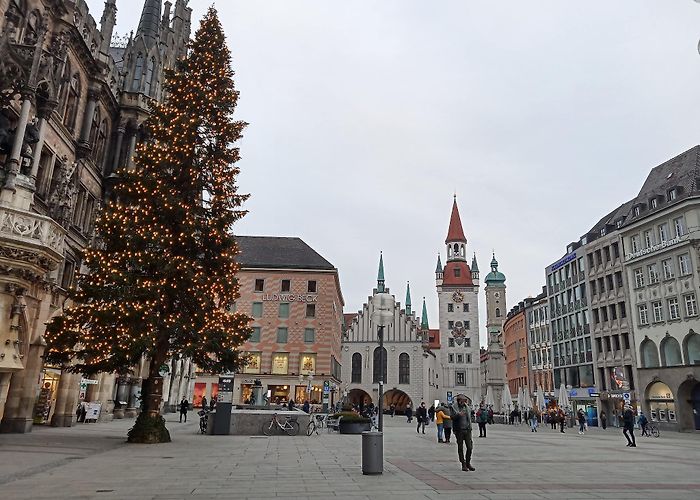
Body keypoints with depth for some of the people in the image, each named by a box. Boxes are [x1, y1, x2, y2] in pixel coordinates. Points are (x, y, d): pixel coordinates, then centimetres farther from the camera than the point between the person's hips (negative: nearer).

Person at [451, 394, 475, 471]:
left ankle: (468, 463, 15)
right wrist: (458, 415, -31)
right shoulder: (454, 407, 0)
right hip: (459, 430, -3)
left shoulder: (467, 407, 13)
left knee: (470, 447, -2)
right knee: (460, 448, 3)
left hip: (467, 430, 3)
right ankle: (463, 464, 12)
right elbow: (451, 416, -13)